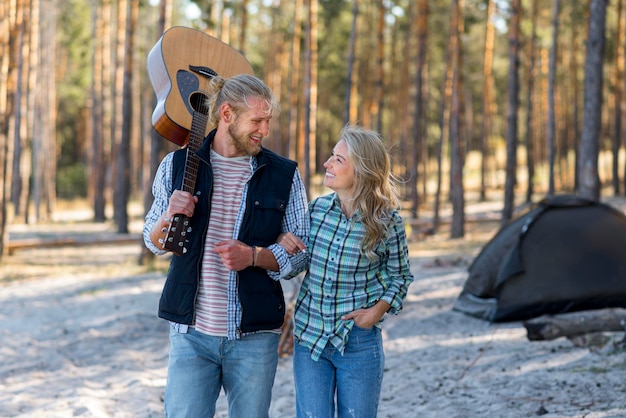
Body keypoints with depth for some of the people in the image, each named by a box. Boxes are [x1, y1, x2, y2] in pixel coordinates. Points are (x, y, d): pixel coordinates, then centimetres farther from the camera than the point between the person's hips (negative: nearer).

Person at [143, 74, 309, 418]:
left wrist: (253, 256, -15)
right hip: (190, 333, 0)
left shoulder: (284, 175, 1)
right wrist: (169, 218, -11)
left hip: (254, 337, 0)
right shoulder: (178, 166, 2)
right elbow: (154, 243, 11)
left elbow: (301, 251, 3)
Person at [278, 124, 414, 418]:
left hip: (358, 343, -3)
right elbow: (294, 264, 14)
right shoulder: (317, 209, -1)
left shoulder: (386, 222, -10)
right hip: (309, 337, 3)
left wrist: (378, 310, -13)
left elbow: (400, 276, 4)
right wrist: (282, 240, -8)